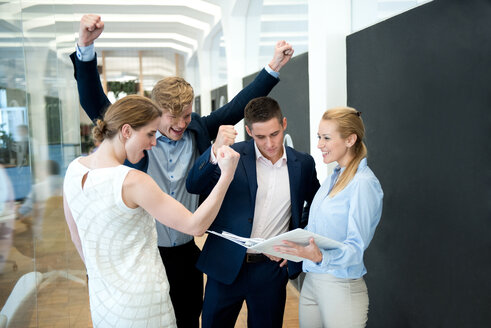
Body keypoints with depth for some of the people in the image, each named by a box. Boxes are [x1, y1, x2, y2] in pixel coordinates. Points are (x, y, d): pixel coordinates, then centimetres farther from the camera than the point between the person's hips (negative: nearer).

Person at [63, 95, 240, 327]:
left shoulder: (74, 169, -3)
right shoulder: (133, 181, -25)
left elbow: (76, 235, 9)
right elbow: (196, 226, -22)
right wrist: (227, 175, -22)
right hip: (140, 300, -7)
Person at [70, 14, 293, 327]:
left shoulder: (198, 130, 0)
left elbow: (237, 106, 1)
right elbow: (94, 102, -15)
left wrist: (274, 67, -3)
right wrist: (86, 46, -28)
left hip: (187, 254, 3)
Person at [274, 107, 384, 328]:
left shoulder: (363, 184, -16)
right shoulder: (334, 178, 11)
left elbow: (356, 248, -19)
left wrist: (320, 257, -35)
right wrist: (289, 248, 4)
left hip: (342, 287, -7)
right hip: (311, 282, 8)